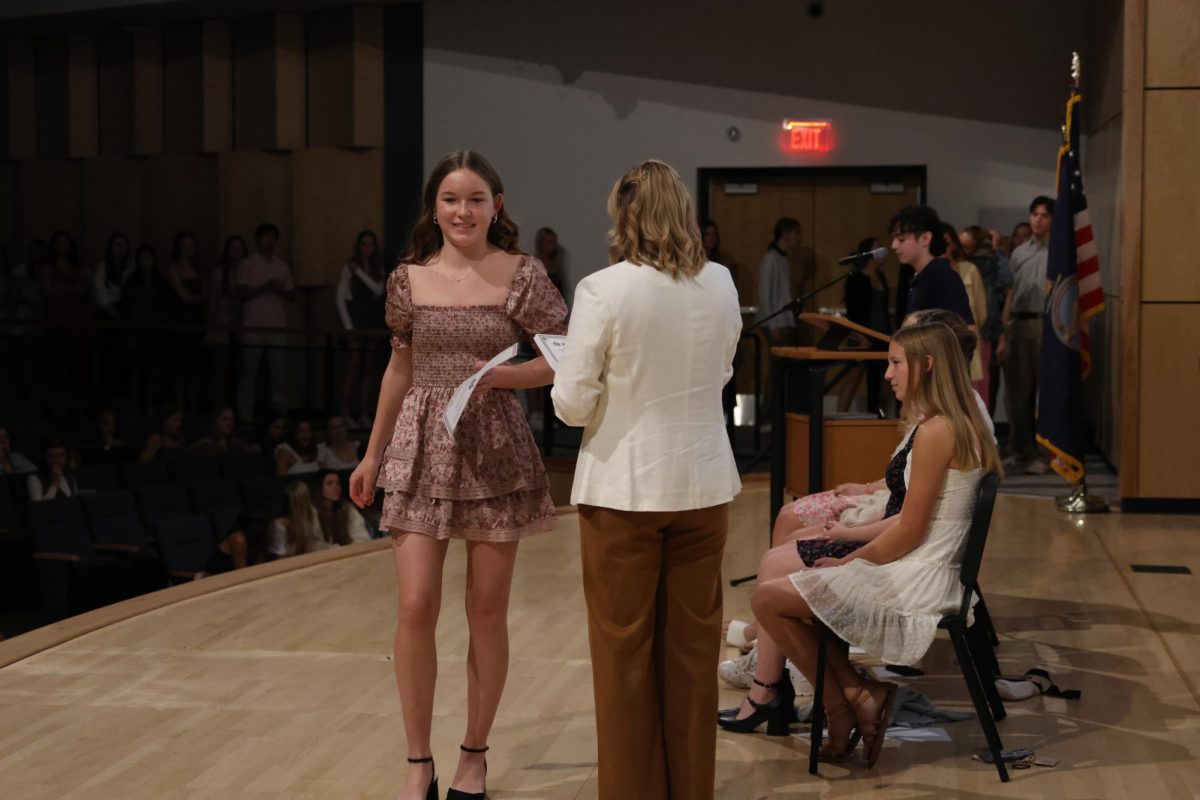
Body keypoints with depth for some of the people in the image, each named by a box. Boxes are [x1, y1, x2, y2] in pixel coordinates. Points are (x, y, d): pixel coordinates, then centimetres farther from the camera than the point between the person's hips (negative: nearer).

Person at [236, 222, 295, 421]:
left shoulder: (282, 266, 15)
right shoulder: (247, 264, 3)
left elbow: (292, 293, 15)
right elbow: (241, 293, -5)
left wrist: (281, 289, -6)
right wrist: (264, 287, -14)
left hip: (278, 326, 3)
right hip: (254, 326, -3)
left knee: (279, 370, 1)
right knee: (249, 371, -1)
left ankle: (280, 411, 6)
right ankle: (245, 413, 2)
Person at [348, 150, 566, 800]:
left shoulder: (524, 276, -4)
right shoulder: (408, 279, 4)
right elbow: (400, 368, 13)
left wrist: (503, 375, -19)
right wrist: (373, 453, 16)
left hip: (495, 451, -1)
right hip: (421, 449, 2)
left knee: (486, 610, 6)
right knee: (416, 608, -5)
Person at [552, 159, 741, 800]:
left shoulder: (603, 290, -14)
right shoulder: (721, 285, 1)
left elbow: (572, 403, -12)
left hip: (625, 487, -4)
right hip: (703, 483, 4)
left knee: (625, 651, 7)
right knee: (692, 648, 13)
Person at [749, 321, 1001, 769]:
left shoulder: (935, 430, -18)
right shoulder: (959, 424, 12)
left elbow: (909, 531, -18)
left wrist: (847, 563, -5)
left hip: (916, 584, -10)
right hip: (922, 575, 10)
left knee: (769, 599, -7)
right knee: (776, 577, 13)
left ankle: (844, 707, 5)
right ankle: (857, 696, 8)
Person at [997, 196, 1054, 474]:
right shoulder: (1019, 253, 15)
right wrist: (1003, 336, 13)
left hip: (1046, 324, -5)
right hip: (1019, 325, 5)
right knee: (1018, 391, 9)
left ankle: (1045, 453, 3)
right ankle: (1021, 451, 19)